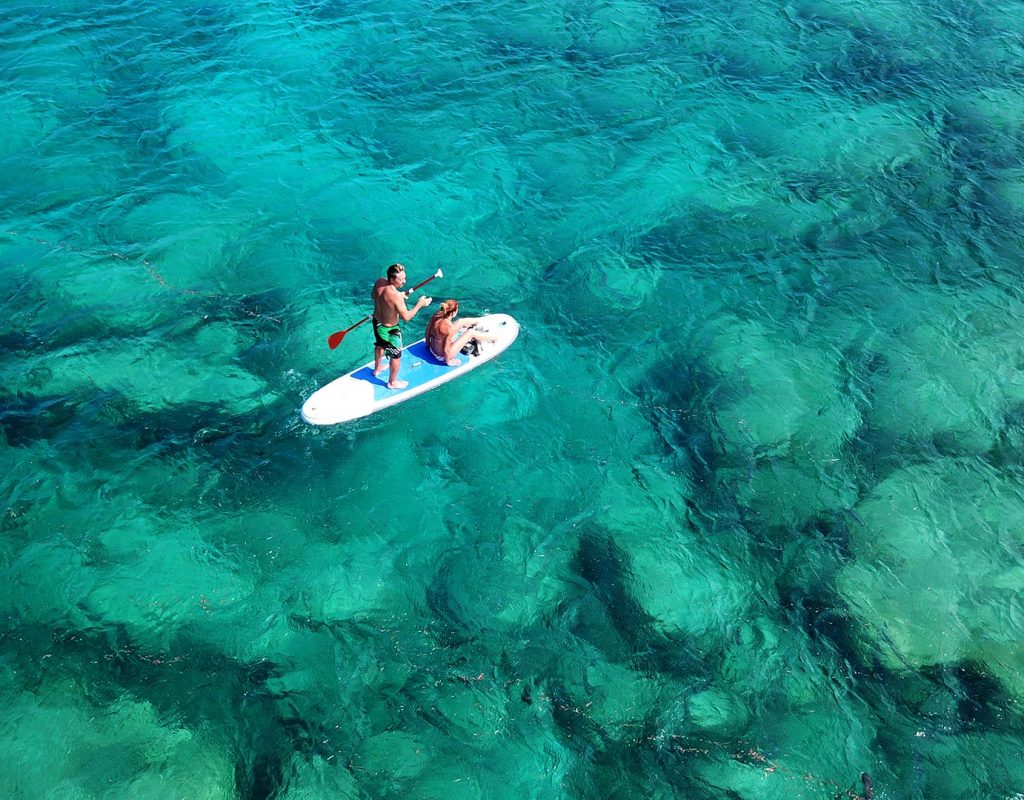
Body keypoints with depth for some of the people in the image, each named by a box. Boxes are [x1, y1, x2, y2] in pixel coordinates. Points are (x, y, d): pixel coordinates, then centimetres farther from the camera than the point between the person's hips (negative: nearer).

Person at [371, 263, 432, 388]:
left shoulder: (379, 282, -16)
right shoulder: (396, 296, -37)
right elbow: (406, 317, -30)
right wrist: (420, 304, -21)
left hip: (377, 322, 8)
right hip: (389, 329, -8)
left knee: (380, 345, 35)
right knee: (396, 355, 16)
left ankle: (377, 368, 60)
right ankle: (392, 382, 36)